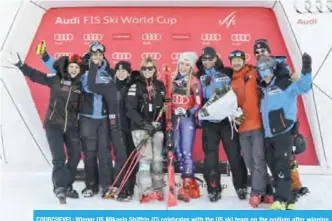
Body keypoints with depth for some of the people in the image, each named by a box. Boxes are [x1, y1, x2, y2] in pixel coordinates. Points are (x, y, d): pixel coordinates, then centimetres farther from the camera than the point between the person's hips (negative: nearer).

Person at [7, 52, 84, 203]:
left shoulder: (81, 84, 1)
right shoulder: (56, 79, -6)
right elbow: (35, 75, -8)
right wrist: (19, 64, -16)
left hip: (72, 126, 4)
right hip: (53, 124, -3)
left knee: (75, 156, 9)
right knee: (59, 158, -9)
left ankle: (67, 186, 26)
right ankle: (59, 187, 4)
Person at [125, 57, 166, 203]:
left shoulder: (160, 86, 13)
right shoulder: (136, 86, -1)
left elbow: (164, 106, 19)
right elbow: (130, 109, -9)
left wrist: (162, 123, 3)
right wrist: (145, 124, -17)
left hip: (156, 127, 4)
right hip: (140, 127, -4)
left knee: (157, 158, 3)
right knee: (146, 157, -14)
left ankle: (158, 190, 12)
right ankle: (147, 192, -11)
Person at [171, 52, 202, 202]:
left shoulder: (194, 81, -3)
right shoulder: (174, 80, 12)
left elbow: (198, 104, -7)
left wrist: (188, 112, -21)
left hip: (187, 119, -6)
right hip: (174, 118, 6)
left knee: (186, 152, -12)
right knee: (178, 152, 5)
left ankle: (187, 188, -11)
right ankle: (191, 185, 14)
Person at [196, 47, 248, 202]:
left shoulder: (227, 73, 5)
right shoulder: (198, 77, 9)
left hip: (227, 119, -1)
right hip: (209, 121, 1)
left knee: (234, 154, 3)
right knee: (210, 155, 2)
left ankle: (241, 187, 20)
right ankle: (214, 189, 14)